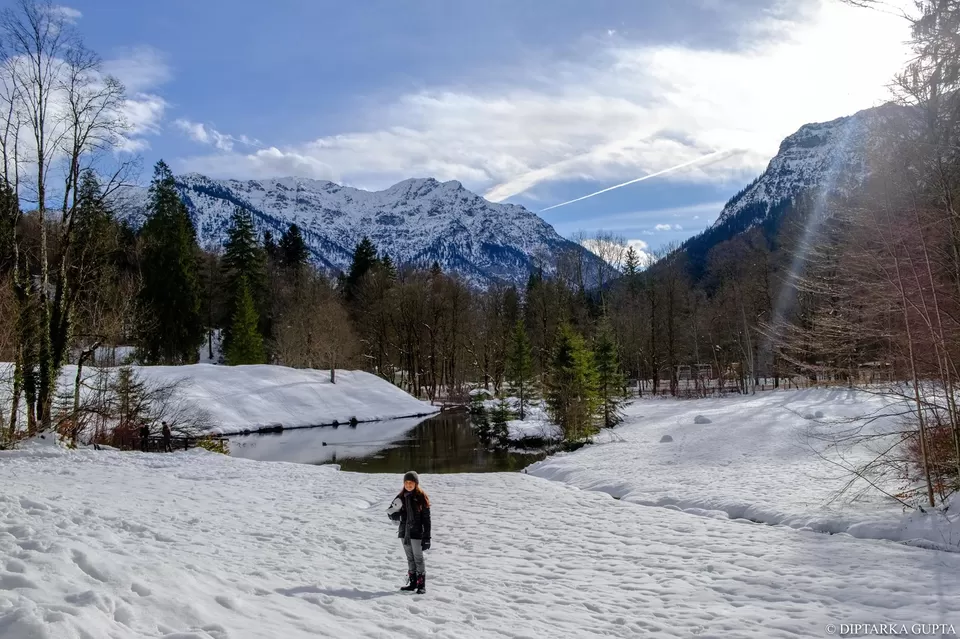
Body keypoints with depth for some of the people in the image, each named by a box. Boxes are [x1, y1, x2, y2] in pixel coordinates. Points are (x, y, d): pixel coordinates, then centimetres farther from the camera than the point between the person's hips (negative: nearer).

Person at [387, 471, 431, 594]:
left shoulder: (421, 497, -8)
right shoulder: (401, 497, 7)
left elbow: (426, 518, -9)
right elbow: (391, 513, 13)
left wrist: (426, 537, -13)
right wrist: (396, 515, -12)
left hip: (416, 533, -5)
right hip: (404, 532, 5)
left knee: (418, 558, -3)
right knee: (410, 558, 12)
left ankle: (421, 584, 2)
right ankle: (412, 582, 20)